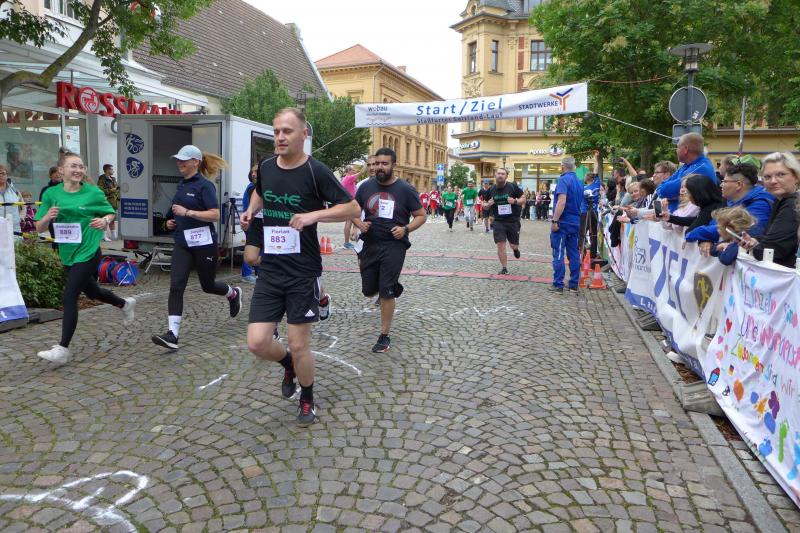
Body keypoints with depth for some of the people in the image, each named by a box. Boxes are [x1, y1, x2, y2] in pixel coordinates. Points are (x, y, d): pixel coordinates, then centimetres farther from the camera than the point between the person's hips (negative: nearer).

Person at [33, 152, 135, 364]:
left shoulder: (93, 193, -9)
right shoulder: (51, 193, -2)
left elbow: (111, 213, 6)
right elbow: (39, 228, 1)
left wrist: (105, 220, -17)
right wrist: (47, 217, -21)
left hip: (87, 252, -5)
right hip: (67, 253, 5)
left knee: (69, 298, -9)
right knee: (91, 291, 23)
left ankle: (63, 349, 1)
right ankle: (125, 304, 51)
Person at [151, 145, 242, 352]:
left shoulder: (204, 185, -11)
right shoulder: (182, 185, 13)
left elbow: (215, 214, -19)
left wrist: (187, 212, -23)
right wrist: (172, 221, 11)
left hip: (203, 243, -6)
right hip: (182, 243, 6)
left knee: (208, 285, 11)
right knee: (176, 287, -8)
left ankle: (233, 293, 44)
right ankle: (172, 334, -10)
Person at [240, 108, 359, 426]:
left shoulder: (316, 171, -11)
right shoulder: (266, 166, 5)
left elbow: (353, 209, -9)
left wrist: (313, 215, -22)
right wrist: (251, 210, 8)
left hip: (303, 273, -4)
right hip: (270, 271, 5)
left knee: (299, 345, 3)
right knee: (257, 343, -1)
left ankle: (307, 402, 30)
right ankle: (289, 364, 34)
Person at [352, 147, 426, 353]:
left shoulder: (406, 189, -5)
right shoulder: (366, 187, 4)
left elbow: (421, 216, 1)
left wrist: (406, 229, -16)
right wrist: (359, 224, -7)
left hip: (394, 246, -4)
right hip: (370, 244, 4)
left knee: (386, 293, -4)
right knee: (368, 291, 10)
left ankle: (384, 336, 10)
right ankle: (391, 287, 45)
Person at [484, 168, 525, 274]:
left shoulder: (513, 186, -6)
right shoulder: (491, 190, 2)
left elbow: (523, 199, -1)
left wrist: (515, 201, -21)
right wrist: (488, 204, -10)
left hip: (513, 221, -1)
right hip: (498, 221, 1)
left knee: (514, 245, 9)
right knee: (500, 245, -5)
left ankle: (515, 249, 47)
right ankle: (504, 268, 8)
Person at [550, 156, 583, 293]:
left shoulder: (564, 179, -12)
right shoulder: (579, 182, 13)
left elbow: (562, 201, -22)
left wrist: (554, 221, -21)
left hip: (562, 222, -7)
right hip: (575, 222, 7)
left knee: (558, 254, -3)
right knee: (574, 254, 8)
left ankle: (558, 285, -1)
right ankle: (574, 284, 12)